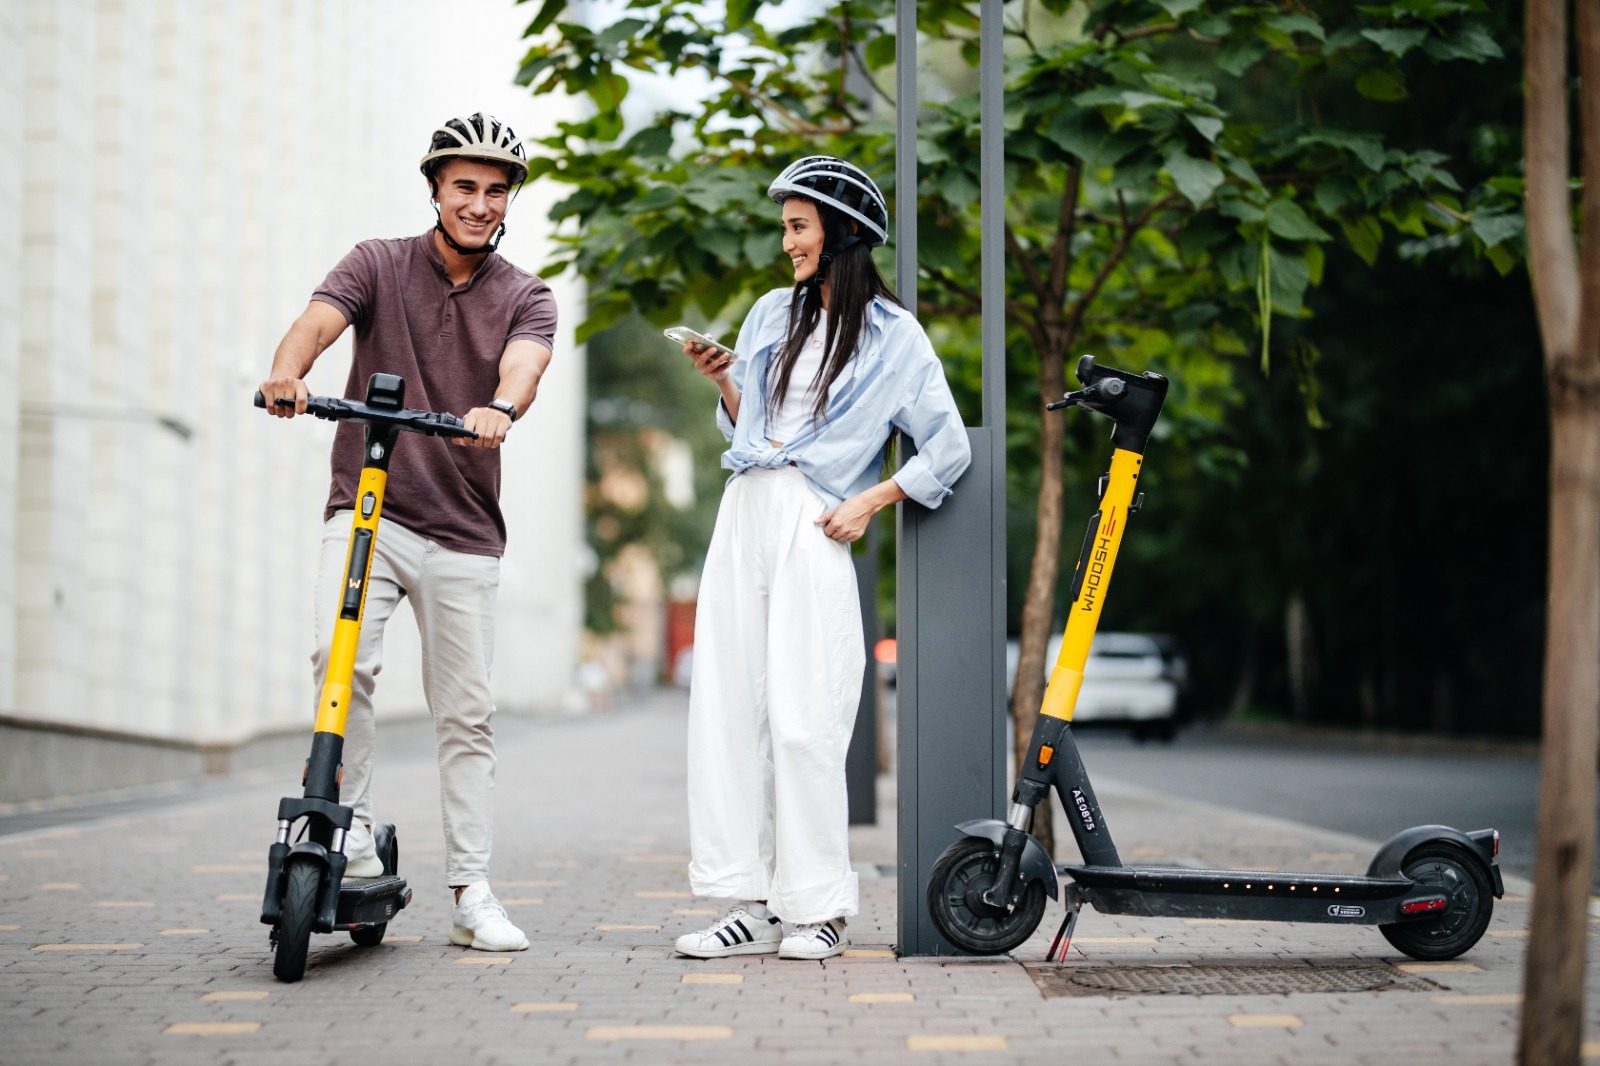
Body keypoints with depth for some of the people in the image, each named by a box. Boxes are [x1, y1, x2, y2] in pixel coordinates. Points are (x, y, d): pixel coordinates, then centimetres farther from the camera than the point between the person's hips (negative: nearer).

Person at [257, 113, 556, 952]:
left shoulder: (525, 298, 5)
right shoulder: (378, 266, 4)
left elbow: (524, 362, -17)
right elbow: (319, 320, -14)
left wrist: (498, 409, -41)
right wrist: (286, 373, -38)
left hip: (464, 534, 1)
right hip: (365, 511, -1)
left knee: (465, 715, 5)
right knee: (343, 655, -26)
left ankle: (471, 893, 15)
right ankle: (351, 828, -9)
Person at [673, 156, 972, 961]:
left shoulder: (893, 337, 2)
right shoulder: (772, 315, 18)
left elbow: (950, 450, 1)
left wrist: (868, 503, -5)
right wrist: (722, 382, 5)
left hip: (813, 530, -6)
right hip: (742, 515, 6)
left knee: (802, 718, -9)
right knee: (726, 706, 0)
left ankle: (818, 909, 0)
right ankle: (750, 903, 5)